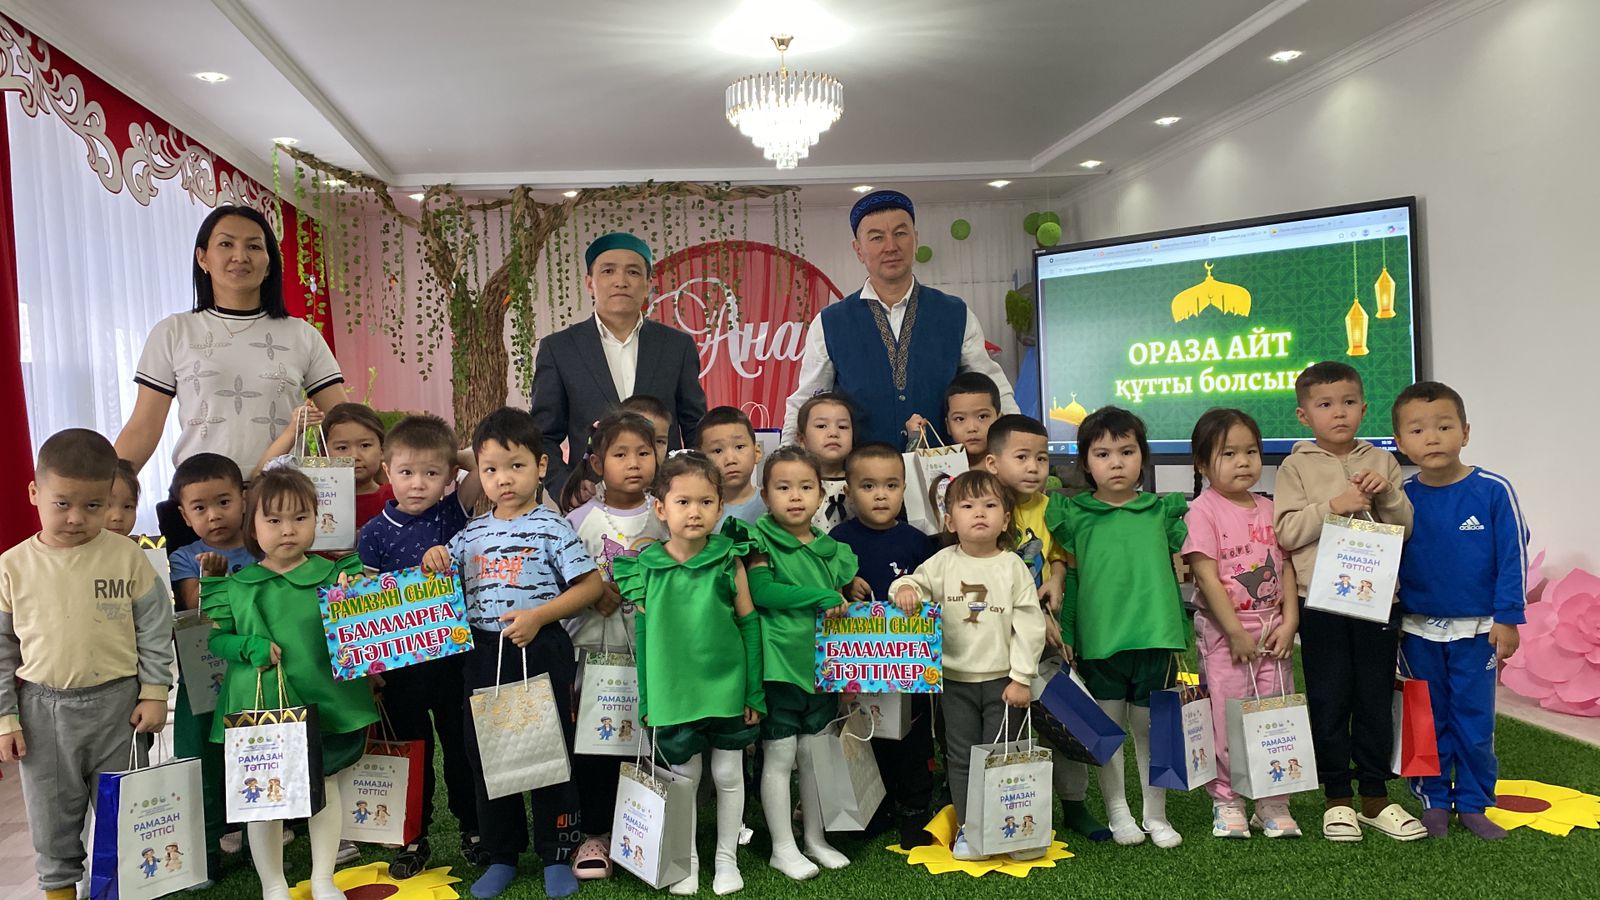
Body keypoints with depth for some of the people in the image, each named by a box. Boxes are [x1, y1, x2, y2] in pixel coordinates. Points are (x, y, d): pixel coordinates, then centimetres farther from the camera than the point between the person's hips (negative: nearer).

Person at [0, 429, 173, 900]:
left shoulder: (128, 557, -8)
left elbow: (155, 628, -2)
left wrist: (154, 693, -3)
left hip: (116, 703, -1)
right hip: (42, 708, 1)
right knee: (51, 813, 16)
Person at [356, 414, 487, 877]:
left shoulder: (453, 513, -3)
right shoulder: (375, 533, -3)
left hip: (455, 653, 0)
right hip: (402, 662, 0)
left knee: (463, 746, 12)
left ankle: (473, 828, 28)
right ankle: (414, 839, 28)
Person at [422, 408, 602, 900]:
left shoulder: (552, 528, -7)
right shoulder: (472, 533, 8)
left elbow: (590, 585, -11)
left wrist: (538, 616, -19)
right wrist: (434, 562, -1)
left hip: (541, 654, -5)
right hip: (484, 656, 5)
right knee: (484, 754, 11)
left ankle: (557, 855, 20)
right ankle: (501, 855, 28)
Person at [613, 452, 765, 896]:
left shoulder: (729, 562, -8)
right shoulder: (647, 568, -5)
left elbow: (749, 626, -2)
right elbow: (643, 635, 3)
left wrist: (754, 691, -2)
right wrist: (645, 699, 4)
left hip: (726, 690, 0)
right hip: (673, 694, 1)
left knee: (728, 775, 12)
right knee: (683, 777, 13)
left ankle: (726, 857, 31)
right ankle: (687, 859, 31)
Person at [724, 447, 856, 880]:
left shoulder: (830, 548, 9)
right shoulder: (760, 539, -7)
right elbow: (761, 590, -21)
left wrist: (844, 601, -3)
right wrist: (821, 598, -21)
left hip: (821, 662, 5)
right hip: (777, 663, -5)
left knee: (815, 754, 15)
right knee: (779, 755, 5)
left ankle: (816, 837, 30)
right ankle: (783, 847, 18)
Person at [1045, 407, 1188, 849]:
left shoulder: (1162, 510, 5)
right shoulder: (1073, 514, 0)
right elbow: (1066, 575, 2)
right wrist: (1065, 632, -3)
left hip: (1155, 636, 1)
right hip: (1098, 640, -1)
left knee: (1151, 727, 12)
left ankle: (1155, 815, 26)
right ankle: (1118, 813, 24)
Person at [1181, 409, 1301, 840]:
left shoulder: (1269, 509, 8)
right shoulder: (1203, 511, -9)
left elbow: (1286, 566, 8)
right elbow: (1207, 576, -14)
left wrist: (1289, 622, -2)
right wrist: (1236, 631, -15)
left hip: (1272, 631, 5)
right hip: (1224, 633, -5)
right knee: (1227, 719, 0)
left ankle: (1273, 804, 18)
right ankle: (1227, 802, 14)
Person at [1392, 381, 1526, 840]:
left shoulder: (1492, 491, -10)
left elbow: (1513, 557, -6)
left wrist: (1507, 618, -7)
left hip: (1475, 630, -2)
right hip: (1418, 630, 2)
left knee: (1474, 721, 8)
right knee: (1428, 721, 11)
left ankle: (1473, 803, 22)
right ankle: (1434, 802, 23)